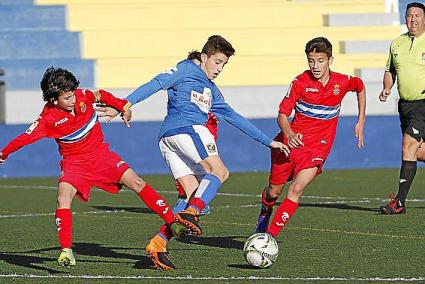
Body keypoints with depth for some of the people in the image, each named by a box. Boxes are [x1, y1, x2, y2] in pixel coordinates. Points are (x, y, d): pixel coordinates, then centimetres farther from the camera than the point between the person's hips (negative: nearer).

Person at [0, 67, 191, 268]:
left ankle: (172, 221, -2)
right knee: (63, 199, -26)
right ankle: (66, 252, -25)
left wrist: (123, 107, 7)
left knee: (136, 183, -7)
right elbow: (26, 137, -13)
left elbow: (102, 96, 9)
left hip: (100, 154, 3)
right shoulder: (48, 118, -21)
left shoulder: (83, 96, -12)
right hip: (74, 163, -3)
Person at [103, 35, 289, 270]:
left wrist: (269, 142, 36)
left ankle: (158, 244, -8)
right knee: (219, 171, -19)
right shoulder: (186, 69, 7)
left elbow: (234, 117, 36)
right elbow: (156, 84, -4)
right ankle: (191, 213, -39)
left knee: (196, 195, 1)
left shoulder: (211, 90, 33)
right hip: (186, 128, -9)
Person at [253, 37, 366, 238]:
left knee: (297, 189, -20)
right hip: (292, 141, 0)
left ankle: (270, 235, -17)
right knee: (274, 191, 11)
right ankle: (264, 215, 46)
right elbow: (283, 114, -18)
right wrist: (289, 134, -40)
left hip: (318, 146, 0)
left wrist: (360, 122, 16)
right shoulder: (301, 82, -13)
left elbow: (360, 87, 19)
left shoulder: (342, 82, -6)